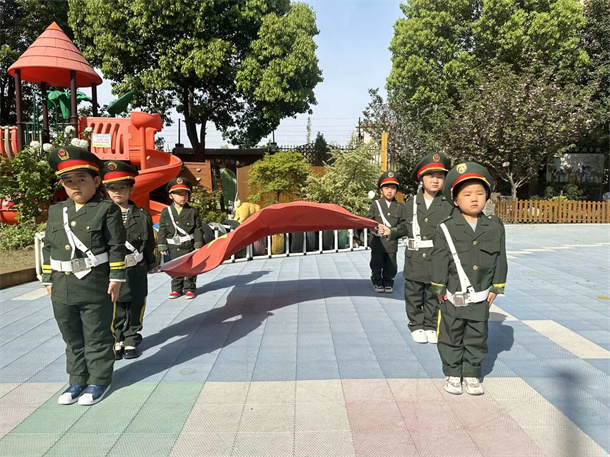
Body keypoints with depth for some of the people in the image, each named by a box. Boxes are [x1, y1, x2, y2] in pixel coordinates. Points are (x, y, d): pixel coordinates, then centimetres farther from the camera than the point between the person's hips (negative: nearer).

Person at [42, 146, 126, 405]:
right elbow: (48, 248, 14)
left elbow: (117, 247, -9)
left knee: (97, 338, 7)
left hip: (96, 288, -6)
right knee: (72, 339, 18)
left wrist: (115, 278, -12)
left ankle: (99, 381, 23)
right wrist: (48, 280, 12)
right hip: (62, 289, 6)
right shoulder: (55, 211, 10)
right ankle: (77, 381, 33)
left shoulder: (107, 209, -7)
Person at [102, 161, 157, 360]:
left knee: (135, 308, 10)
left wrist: (151, 264, 11)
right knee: (114, 310, 8)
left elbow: (149, 243, 7)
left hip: (136, 271, 1)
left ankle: (131, 341, 25)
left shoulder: (142, 215, 0)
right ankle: (116, 341, 25)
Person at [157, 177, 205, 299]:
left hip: (188, 246, -2)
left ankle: (189, 289, 19)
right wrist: (162, 246, 0)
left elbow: (198, 229, -3)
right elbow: (162, 230, 2)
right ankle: (176, 289, 24)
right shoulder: (166, 212, -1)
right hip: (174, 247, 2)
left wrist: (198, 245, -7)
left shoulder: (193, 211, -5)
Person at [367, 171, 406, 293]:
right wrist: (377, 227, -18)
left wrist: (392, 231, -16)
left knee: (390, 265, 9)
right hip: (377, 241, 0)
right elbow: (368, 220, -2)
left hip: (392, 242, 0)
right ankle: (377, 281, 27)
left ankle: (388, 282, 27)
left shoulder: (400, 207, 1)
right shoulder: (375, 204, 0)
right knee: (376, 263, 10)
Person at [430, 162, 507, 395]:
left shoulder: (495, 227, 1)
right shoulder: (446, 229, -9)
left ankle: (472, 374, 28)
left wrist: (496, 287, 4)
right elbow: (439, 260, -7)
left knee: (477, 337, 13)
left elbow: (500, 258, 6)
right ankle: (453, 374, 25)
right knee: (451, 337, 10)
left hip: (481, 297, 3)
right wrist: (439, 288, -7)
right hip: (453, 296, -2)